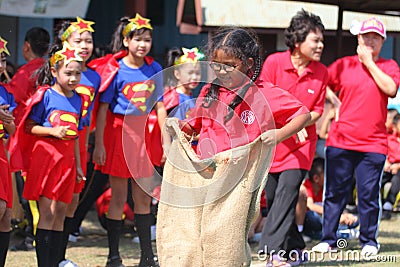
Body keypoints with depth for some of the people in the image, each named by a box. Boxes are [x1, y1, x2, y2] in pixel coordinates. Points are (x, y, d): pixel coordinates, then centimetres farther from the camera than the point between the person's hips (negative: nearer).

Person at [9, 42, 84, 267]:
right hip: (45, 154, -6)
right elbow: (29, 127, -7)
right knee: (47, 213, -8)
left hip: (67, 158, 6)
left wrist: (78, 165, 18)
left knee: (60, 213, 7)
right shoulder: (45, 95, -6)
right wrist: (52, 131, -21)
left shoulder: (77, 99, 13)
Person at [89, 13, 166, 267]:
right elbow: (103, 108, -8)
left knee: (144, 197, 8)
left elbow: (160, 105, 8)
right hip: (119, 131, -4)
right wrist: (99, 144, -12)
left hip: (143, 134, 4)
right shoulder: (115, 69, -9)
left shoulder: (154, 69, 3)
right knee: (119, 198, 0)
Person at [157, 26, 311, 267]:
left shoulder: (265, 94, -3)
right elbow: (195, 126, 25)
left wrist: (279, 134, -13)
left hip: (239, 177, -4)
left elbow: (304, 115, 2)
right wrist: (179, 126, 4)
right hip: (203, 176, 4)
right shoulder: (209, 92, 11)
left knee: (226, 242, -6)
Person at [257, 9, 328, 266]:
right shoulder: (274, 62, -8)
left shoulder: (321, 72, -2)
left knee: (286, 194, -15)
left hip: (302, 142, -1)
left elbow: (317, 110, 4)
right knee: (273, 197, 7)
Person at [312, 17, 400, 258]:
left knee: (369, 193, -1)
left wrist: (369, 62, -10)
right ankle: (328, 239, 13)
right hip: (341, 140, 1)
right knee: (335, 192, 4)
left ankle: (369, 241, 11)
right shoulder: (344, 65, 8)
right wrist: (336, 103, -1)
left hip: (373, 144, -1)